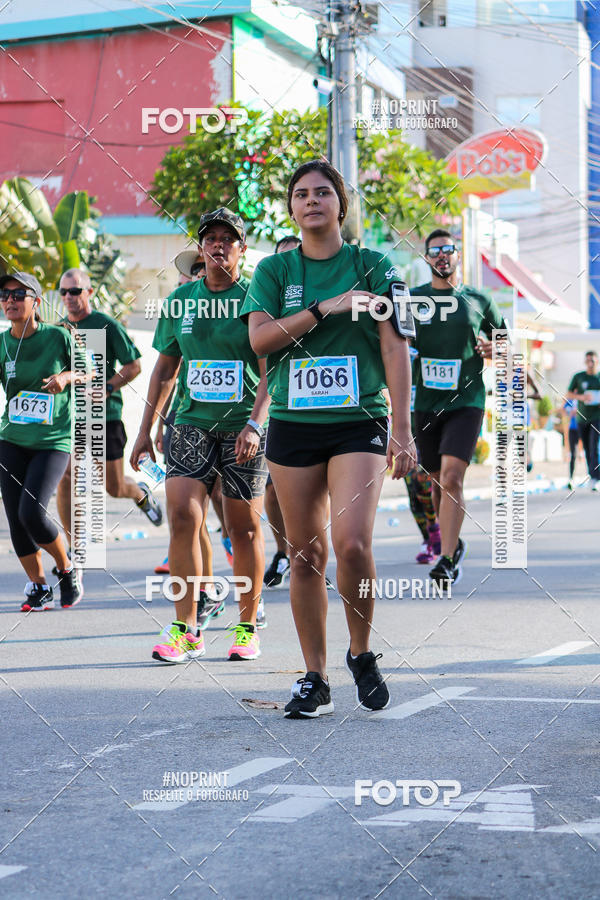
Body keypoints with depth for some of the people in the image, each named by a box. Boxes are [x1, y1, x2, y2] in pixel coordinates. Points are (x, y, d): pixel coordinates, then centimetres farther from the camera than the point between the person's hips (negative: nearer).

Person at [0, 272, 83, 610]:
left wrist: (66, 376, -13)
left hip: (53, 442, -4)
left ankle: (68, 569, 9)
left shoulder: (57, 336, -7)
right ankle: (39, 588, 20)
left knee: (32, 512, -18)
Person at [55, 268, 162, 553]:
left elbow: (134, 365, -4)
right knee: (64, 480, -12)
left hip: (105, 415, -3)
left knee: (114, 488, 7)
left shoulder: (107, 325, -6)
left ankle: (141, 494, 44)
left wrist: (105, 388, -17)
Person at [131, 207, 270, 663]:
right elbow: (165, 370, 17)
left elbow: (270, 371, -7)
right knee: (182, 515, -12)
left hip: (244, 428, -2)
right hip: (193, 423, 3)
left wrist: (254, 424, -20)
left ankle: (248, 626, 17)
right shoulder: (181, 300, 10)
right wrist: (146, 429, 14)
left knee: (245, 528, 3)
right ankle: (186, 629, -6)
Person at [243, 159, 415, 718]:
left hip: (359, 421, -2)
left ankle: (361, 652, 5)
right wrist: (326, 308, -14)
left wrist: (402, 430, -7)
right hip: (292, 423, 2)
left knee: (351, 542, -18)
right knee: (305, 553, 3)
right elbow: (259, 337, -5)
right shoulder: (274, 270, 9)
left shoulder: (371, 266, 4)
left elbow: (394, 348, 0)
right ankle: (314, 678, 12)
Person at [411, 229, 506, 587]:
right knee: (438, 482, 12)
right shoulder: (412, 299, 6)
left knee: (452, 478, -18)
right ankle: (453, 542, 35)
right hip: (426, 403, 2)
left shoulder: (479, 300, 6)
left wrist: (496, 349, -6)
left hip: (466, 401, -2)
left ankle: (447, 560, -18)